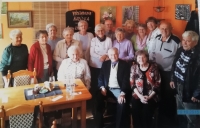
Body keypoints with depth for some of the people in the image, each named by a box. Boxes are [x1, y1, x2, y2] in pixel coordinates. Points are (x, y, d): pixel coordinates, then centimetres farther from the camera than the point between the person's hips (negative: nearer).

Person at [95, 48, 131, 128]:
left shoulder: (124, 65, 0)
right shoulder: (105, 64, 12)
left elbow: (126, 80, -8)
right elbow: (100, 77, 9)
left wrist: (122, 93, -22)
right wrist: (102, 87, -10)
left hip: (118, 89, -3)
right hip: (107, 88, 3)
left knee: (122, 103, -31)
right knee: (98, 99, -25)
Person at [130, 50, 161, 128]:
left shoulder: (153, 67, 3)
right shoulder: (134, 67, 8)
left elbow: (158, 83, 1)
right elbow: (132, 84, 5)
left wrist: (149, 97, -7)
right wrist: (140, 96, -7)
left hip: (151, 97, -1)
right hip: (138, 96, 2)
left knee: (146, 112, -24)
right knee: (135, 112, -22)